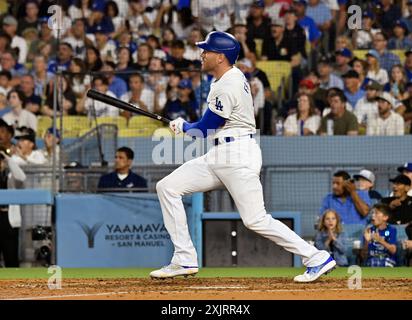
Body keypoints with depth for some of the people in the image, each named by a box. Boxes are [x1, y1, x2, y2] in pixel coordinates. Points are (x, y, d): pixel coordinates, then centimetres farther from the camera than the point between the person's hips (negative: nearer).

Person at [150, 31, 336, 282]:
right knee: (167, 187, 3)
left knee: (256, 220, -12)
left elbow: (204, 130, -14)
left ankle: (318, 258, -4)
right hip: (218, 157, 10)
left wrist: (183, 127, 7)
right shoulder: (232, 77, 14)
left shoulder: (228, 87, -18)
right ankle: (185, 261, 2)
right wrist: (185, 125, 13)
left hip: (238, 157, -10)